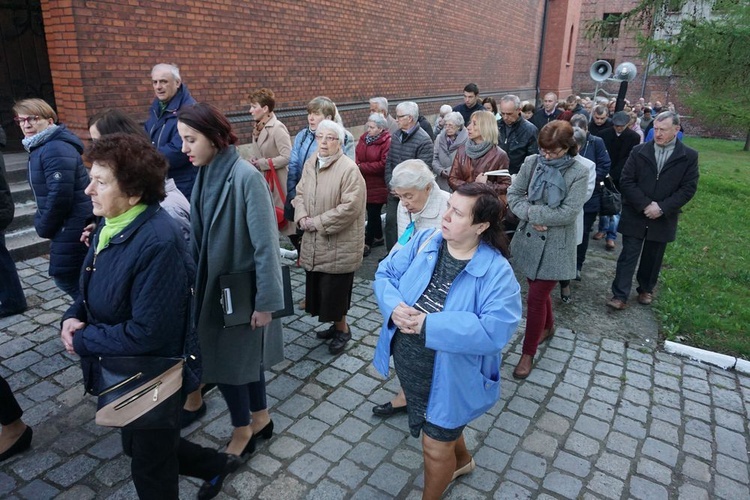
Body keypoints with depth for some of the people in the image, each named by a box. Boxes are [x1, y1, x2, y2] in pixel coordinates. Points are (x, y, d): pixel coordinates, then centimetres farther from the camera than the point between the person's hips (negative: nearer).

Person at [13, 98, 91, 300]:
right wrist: (42, 223, 14)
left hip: (72, 226, -10)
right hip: (69, 225, 10)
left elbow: (60, 195, -25)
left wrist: (44, 227, -12)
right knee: (68, 275, 17)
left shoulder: (56, 149, -19)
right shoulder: (40, 147, 14)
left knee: (65, 276, -3)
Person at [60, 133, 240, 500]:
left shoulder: (158, 243, -32)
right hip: (121, 374, 9)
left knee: (150, 468, 17)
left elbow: (146, 332, -30)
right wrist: (73, 318, -8)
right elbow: (93, 289, 12)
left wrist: (81, 341, -17)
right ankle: (216, 464, 50)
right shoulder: (111, 224, -1)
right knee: (139, 448, 29)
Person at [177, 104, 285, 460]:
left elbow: (265, 244, -21)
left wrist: (266, 300, -19)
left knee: (227, 360, 6)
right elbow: (199, 235, 7)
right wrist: (196, 281, 7)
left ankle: (242, 431, 30)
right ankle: (260, 419, 39)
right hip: (214, 284, 7)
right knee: (243, 355, 19)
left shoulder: (245, 176, -22)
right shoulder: (206, 173, 1)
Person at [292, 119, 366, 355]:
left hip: (339, 244, -7)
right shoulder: (310, 164, 7)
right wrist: (302, 217, -6)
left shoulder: (349, 169, -16)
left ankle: (343, 329, 26)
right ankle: (336, 324, 36)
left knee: (335, 289, 2)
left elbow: (350, 207, -22)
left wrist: (317, 222, -18)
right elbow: (300, 194, 14)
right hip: (314, 242, 7)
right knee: (320, 288, 15)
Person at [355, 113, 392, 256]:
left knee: (373, 213, 1)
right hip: (364, 184, 7)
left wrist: (362, 167, -18)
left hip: (378, 186, -7)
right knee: (373, 212, 18)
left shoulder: (387, 142, -15)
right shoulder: (364, 138, 7)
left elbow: (383, 164, -22)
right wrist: (357, 166, -14)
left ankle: (367, 243, 9)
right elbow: (357, 157, 8)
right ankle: (378, 238, 34)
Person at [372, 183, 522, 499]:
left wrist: (430, 325, -34)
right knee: (441, 426, 31)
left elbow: (496, 329, -33)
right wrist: (394, 306, -25)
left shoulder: (495, 271, -24)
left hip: (449, 376, -6)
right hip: (408, 365, 6)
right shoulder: (425, 241, -9)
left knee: (435, 447, 13)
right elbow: (385, 274, -4)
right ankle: (461, 460, 64)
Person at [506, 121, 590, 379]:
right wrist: (532, 217, -18)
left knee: (536, 297, -3)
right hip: (529, 238, 4)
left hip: (555, 245, -4)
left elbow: (568, 213, -17)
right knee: (539, 289, 20)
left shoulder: (579, 173, -12)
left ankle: (528, 353, 13)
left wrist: (529, 211, -16)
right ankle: (548, 327, 48)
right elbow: (513, 194, -2)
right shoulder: (531, 162, -2)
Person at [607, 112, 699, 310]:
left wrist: (662, 208, -16)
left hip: (663, 219, 1)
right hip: (635, 215, -1)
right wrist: (645, 205, -17)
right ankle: (620, 295, 5)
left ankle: (646, 289, 35)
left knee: (652, 258, 15)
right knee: (628, 256, 1)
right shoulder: (639, 151, -3)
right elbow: (626, 181, -7)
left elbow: (688, 188, -5)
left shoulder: (689, 156, -3)